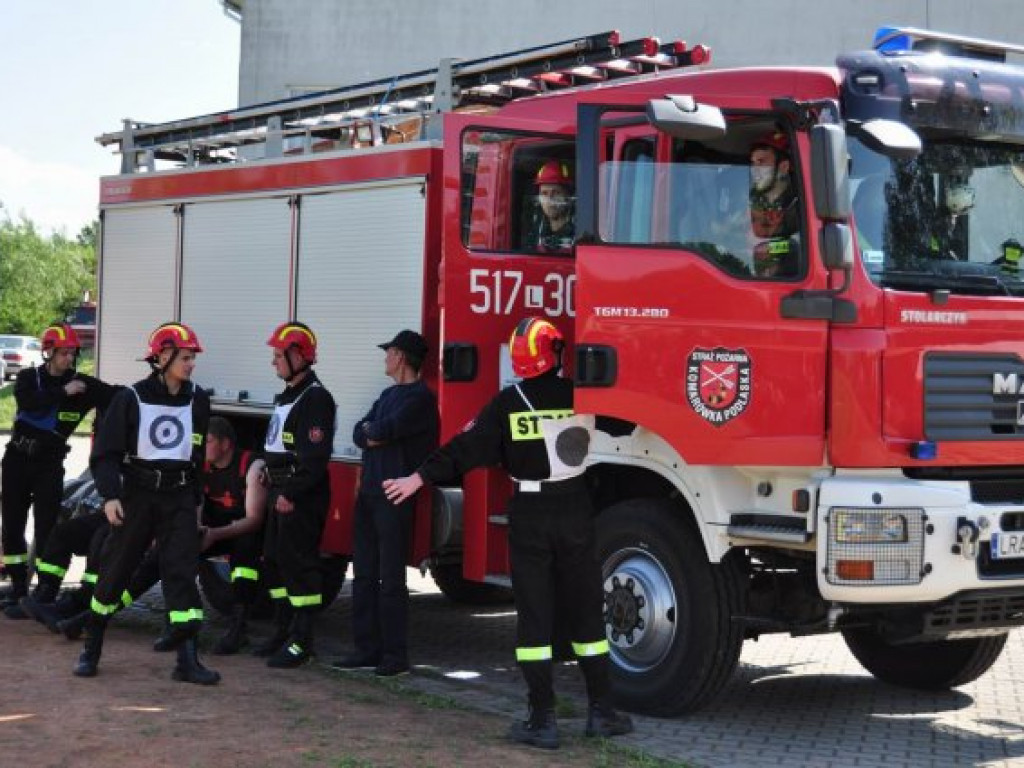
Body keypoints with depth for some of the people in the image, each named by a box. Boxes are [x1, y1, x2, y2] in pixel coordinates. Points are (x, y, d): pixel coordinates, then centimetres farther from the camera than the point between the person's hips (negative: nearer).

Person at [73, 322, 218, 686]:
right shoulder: (132, 398, -6)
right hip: (137, 495, -2)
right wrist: (110, 495, -17)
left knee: (182, 570, -6)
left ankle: (187, 659, -9)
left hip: (179, 497, 2)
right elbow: (106, 451, -6)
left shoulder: (197, 400, 5)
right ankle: (91, 649, 22)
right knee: (116, 569, 5)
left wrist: (196, 499, 18)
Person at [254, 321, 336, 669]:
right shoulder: (287, 396, 17)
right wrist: (271, 474, 14)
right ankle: (284, 631, 25)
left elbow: (315, 456, -22)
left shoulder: (315, 398, -15)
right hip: (282, 493, 10)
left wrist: (292, 494, -22)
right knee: (274, 561, 15)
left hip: (302, 497, -10)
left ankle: (302, 642, -5)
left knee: (300, 565, -8)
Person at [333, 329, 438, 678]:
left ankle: (396, 655, 0)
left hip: (395, 496, -9)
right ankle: (367, 648, 16)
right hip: (369, 492, 9)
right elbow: (360, 434, 12)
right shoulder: (389, 394, 19)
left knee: (391, 578, -5)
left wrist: (372, 431, 1)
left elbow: (386, 429, -20)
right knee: (364, 574, 9)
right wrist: (375, 435, -9)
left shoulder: (421, 398, -10)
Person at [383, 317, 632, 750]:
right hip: (575, 514, 1)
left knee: (534, 616, 2)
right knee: (587, 612, 11)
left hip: (528, 519, -1)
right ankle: (601, 711, 15)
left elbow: (469, 447, -5)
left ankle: (543, 720, 1)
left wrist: (420, 478, 3)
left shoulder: (507, 404, -7)